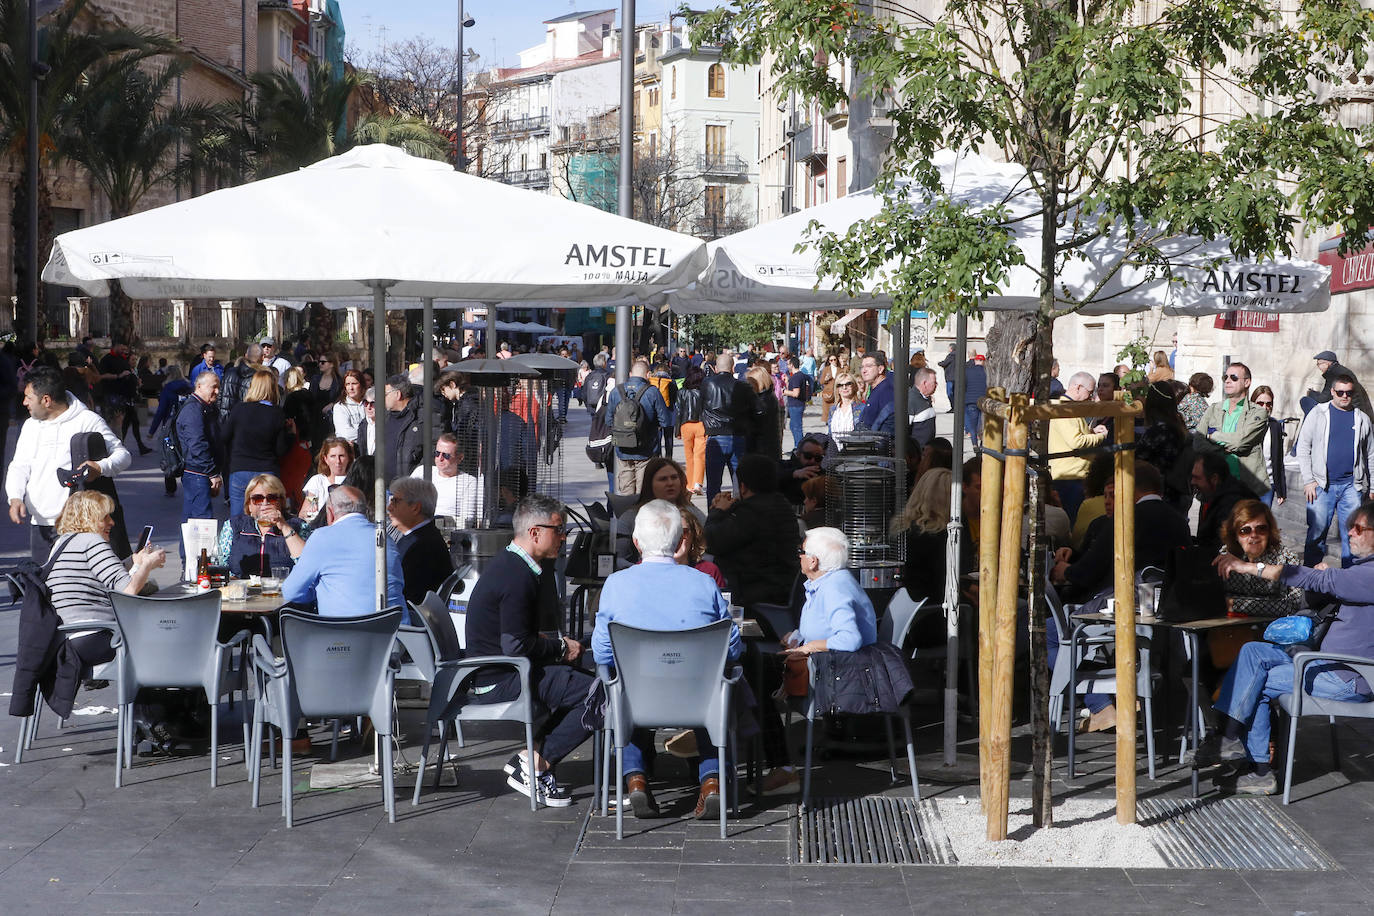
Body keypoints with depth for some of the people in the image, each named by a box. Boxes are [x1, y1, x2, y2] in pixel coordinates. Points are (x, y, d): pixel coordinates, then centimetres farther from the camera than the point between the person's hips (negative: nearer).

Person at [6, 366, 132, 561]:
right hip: (40, 523, 6)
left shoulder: (88, 421, -2)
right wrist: (15, 498, -6)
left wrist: (101, 468, -25)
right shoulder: (31, 426, 17)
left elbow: (123, 454, -4)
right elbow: (19, 466, 14)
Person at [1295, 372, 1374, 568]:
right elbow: (1303, 447, 4)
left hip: (1351, 485, 2)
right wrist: (1308, 480, -4)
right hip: (1322, 485, -2)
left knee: (1353, 534, 1)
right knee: (1317, 532, -3)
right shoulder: (1318, 414, 5)